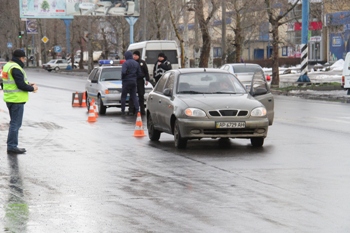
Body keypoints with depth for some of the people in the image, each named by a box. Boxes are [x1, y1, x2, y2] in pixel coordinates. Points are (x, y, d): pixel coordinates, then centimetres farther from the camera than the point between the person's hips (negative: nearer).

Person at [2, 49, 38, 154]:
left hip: (10, 98, 10)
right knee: (16, 123, -4)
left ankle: (12, 145, 23)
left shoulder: (7, 66, 13)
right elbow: (21, 85, -22)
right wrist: (32, 88, -7)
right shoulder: (16, 68, -18)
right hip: (17, 99, -10)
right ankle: (12, 146, -1)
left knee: (14, 123, 18)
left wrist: (28, 84, 10)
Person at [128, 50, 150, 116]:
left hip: (140, 81, 1)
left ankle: (142, 110, 15)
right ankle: (131, 110, -2)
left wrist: (147, 80, 2)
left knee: (141, 95, 7)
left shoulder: (142, 62, 5)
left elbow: (146, 72, 8)